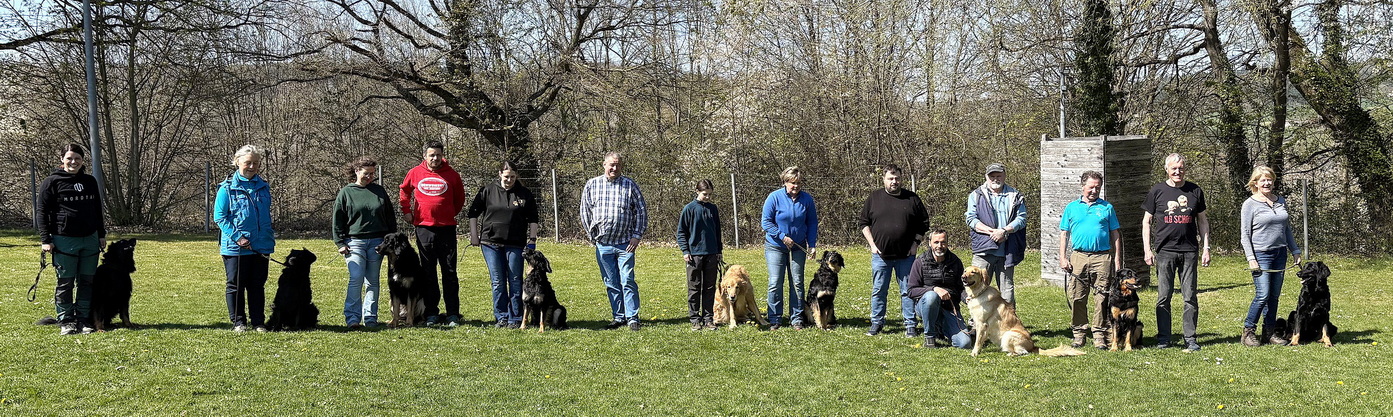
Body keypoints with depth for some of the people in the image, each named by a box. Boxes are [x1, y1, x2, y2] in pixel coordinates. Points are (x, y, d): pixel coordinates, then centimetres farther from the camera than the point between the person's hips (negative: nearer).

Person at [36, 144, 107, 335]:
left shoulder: (90, 181, 12)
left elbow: (97, 210, 20)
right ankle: (65, 321, 9)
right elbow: (42, 212, -3)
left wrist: (101, 234, 17)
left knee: (87, 281, 6)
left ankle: (83, 319, 14)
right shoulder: (52, 182, -2)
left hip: (90, 240, 5)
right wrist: (45, 239, -9)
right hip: (64, 240, -4)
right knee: (65, 283, 1)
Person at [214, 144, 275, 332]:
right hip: (235, 247, -4)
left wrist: (270, 241, 11)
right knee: (236, 285, 4)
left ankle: (258, 322, 15)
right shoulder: (227, 188, -4)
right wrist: (237, 237, -15)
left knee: (257, 286, 9)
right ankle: (238, 322, 12)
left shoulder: (264, 187, 11)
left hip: (261, 247, 4)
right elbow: (219, 217, -6)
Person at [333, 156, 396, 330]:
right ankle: (353, 318, -14)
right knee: (356, 279, -15)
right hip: (354, 242, -3)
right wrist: (340, 243, -4)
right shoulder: (346, 192, 3)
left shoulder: (379, 191, 11)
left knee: (373, 282, 6)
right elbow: (337, 219, 4)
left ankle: (370, 318, 11)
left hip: (377, 242, 3)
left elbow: (390, 217, 15)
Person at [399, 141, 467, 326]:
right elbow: (404, 192, 20)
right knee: (428, 272, 6)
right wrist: (406, 211, 13)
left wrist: (451, 213, 9)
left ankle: (453, 314, 2)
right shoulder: (415, 173, 4)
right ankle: (431, 313, 12)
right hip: (424, 227, 1)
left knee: (449, 272, -1)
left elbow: (459, 198, 15)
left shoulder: (451, 175, 1)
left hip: (446, 228, -1)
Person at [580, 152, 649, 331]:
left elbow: (642, 210, 5)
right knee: (611, 284, 7)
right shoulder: (592, 185, 5)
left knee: (627, 281, -6)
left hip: (625, 243, -2)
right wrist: (592, 235, 8)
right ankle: (618, 317, 15)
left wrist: (637, 235, -1)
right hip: (602, 244, 2)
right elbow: (585, 212, 11)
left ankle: (632, 318, -1)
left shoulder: (630, 185, 2)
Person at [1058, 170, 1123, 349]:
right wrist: (1063, 258, 2)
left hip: (1102, 257, -1)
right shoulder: (1071, 208, 12)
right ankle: (1079, 333, 9)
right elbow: (1064, 234, 13)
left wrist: (1117, 260, 5)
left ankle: (1099, 335, 1)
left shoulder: (1107, 207, 11)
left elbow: (1115, 235, 12)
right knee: (1077, 298, 0)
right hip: (1078, 257, 1)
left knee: (1102, 298, -4)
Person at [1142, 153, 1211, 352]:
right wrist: (1147, 250, 0)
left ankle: (1190, 339, 7)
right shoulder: (1157, 191, 5)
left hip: (1190, 251, 1)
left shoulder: (1195, 191, 9)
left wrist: (1206, 248, 8)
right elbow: (1146, 221, 7)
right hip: (1165, 251, -1)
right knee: (1163, 297, 1)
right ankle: (1163, 339, 9)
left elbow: (1202, 220, 15)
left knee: (1190, 297, 1)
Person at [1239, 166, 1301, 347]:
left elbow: (1287, 229, 20)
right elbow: (1244, 234, -7)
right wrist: (1251, 259, -14)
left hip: (1280, 253, 6)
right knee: (1263, 295, -12)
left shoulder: (1281, 201, 12)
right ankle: (1248, 331, -1)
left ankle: (1269, 332, 14)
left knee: (1274, 296, 7)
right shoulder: (1250, 204, -4)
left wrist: (1296, 252, 16)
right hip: (1261, 254, -6)